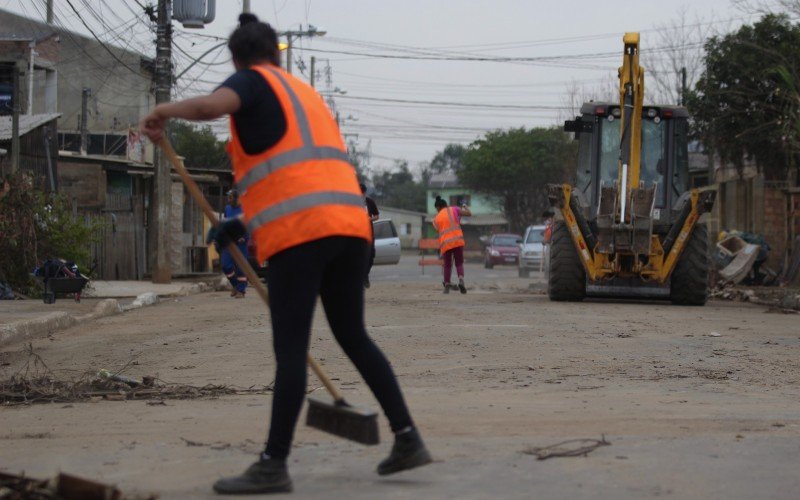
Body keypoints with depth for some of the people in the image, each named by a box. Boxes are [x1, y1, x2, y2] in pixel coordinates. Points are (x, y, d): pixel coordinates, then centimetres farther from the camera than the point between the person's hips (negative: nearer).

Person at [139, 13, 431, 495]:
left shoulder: (253, 82, 6)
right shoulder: (307, 93, 29)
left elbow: (209, 106, -17)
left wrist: (164, 111, 2)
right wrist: (248, 221, 33)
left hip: (298, 233, -7)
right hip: (350, 224, 7)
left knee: (291, 348, -6)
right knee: (354, 337, 16)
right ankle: (408, 438, 16)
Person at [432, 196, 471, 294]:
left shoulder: (436, 219, 14)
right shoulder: (454, 210, 8)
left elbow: (440, 231, 16)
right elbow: (469, 214, 7)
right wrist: (465, 207, 28)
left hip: (445, 243, 1)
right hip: (458, 241, -1)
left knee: (447, 265, 17)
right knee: (459, 263, 9)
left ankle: (447, 286, 11)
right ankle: (461, 280, -15)